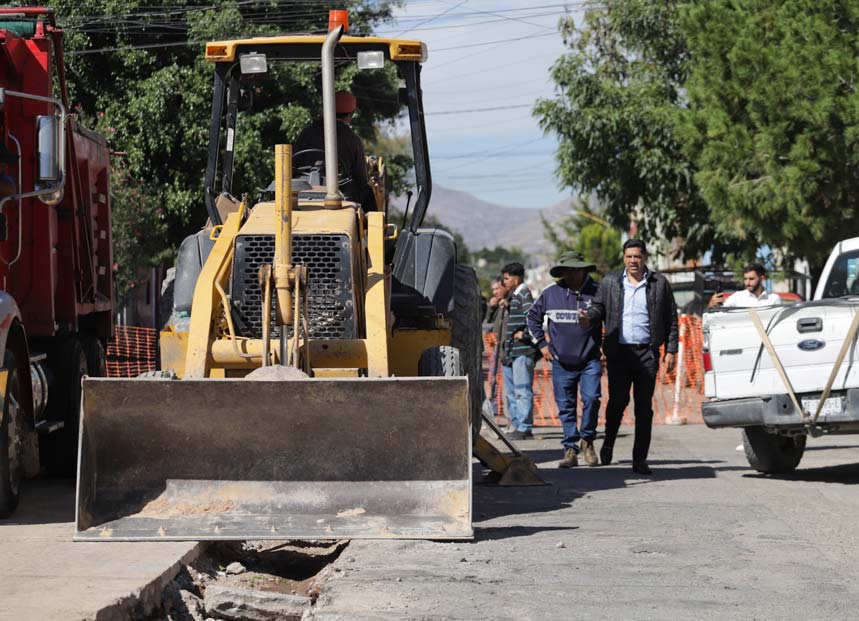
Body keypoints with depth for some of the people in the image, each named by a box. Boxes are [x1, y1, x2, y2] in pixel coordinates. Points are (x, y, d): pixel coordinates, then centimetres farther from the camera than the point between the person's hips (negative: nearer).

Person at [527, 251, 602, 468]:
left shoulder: (596, 292, -2)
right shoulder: (550, 293, 2)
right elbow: (533, 317, 18)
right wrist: (541, 344, 12)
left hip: (590, 360, -2)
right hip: (561, 362, 2)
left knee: (591, 399, -15)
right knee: (566, 406, 3)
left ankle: (587, 441, 5)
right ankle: (570, 449, 11)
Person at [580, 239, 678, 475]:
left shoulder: (659, 284, 7)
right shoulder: (610, 282, 10)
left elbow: (671, 320, 9)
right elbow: (599, 306, 13)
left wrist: (671, 351, 3)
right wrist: (588, 317, -12)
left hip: (647, 353, 0)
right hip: (618, 352, 0)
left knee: (644, 407, 1)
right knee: (618, 400, -11)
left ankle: (640, 460, 5)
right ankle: (609, 440, 18)